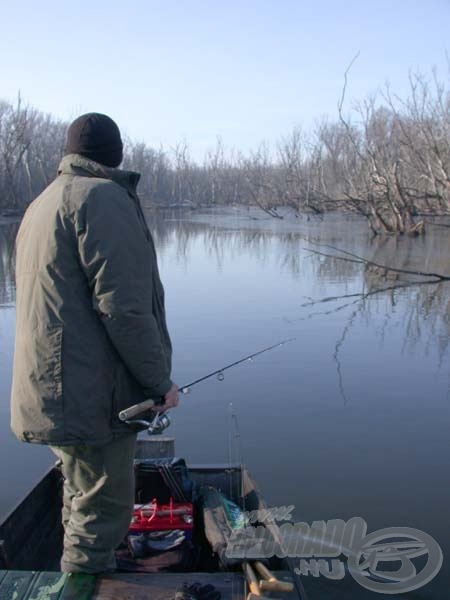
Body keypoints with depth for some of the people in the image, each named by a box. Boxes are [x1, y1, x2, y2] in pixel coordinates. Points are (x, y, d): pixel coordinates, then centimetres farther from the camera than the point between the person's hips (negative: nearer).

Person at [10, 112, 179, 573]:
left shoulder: (41, 204, 16)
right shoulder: (104, 198, -14)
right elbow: (123, 307, -22)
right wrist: (159, 381, -12)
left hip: (51, 389, 10)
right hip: (91, 395, -10)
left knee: (82, 495, 24)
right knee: (104, 506, 3)